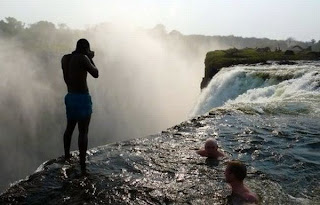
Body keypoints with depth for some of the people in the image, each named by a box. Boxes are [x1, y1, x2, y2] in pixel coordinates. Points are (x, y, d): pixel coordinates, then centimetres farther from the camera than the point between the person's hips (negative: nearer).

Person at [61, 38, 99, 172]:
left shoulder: (64, 58, 8)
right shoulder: (82, 58, -15)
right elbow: (96, 74, -6)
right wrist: (90, 59, 4)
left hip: (70, 97, 8)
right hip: (83, 98, -8)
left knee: (70, 127, 24)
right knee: (83, 132, -3)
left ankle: (66, 155, 43)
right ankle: (82, 165, 0)